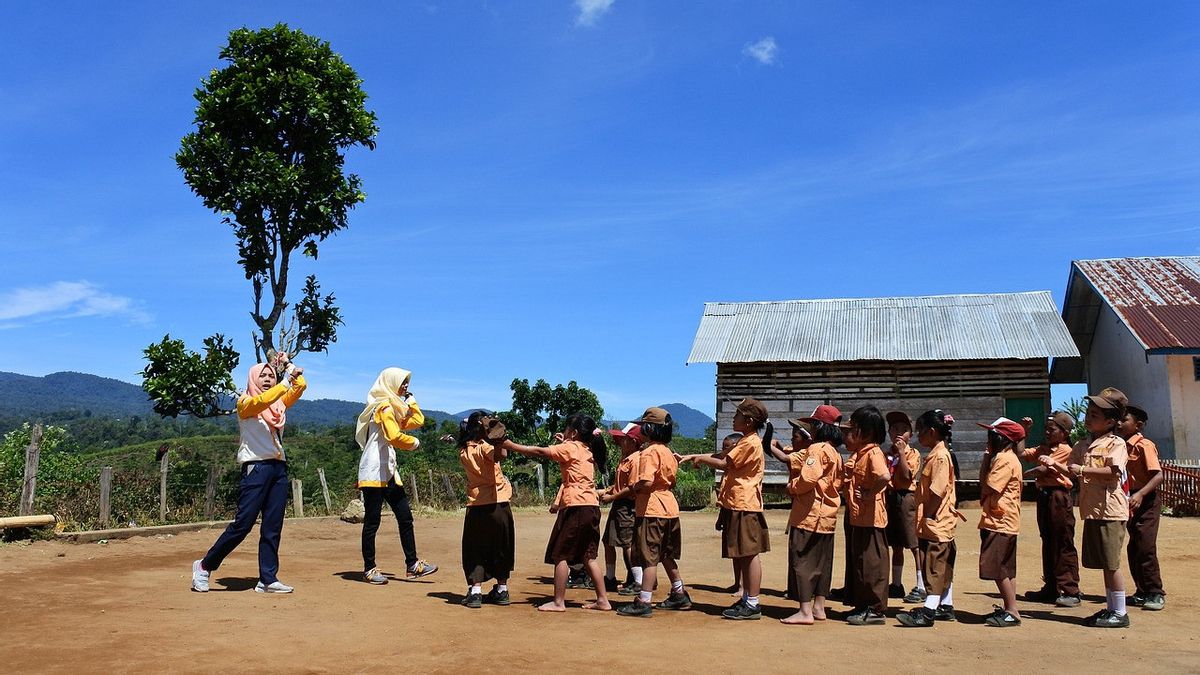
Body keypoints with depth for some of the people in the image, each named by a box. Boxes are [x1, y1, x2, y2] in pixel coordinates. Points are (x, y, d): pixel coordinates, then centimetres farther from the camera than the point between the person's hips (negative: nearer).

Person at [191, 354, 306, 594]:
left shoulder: (280, 402, 16)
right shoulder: (245, 403, 0)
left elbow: (301, 385, 6)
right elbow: (262, 401, -22)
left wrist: (288, 364, -1)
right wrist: (287, 380, -29)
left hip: (279, 468, 6)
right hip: (255, 468, -6)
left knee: (273, 527, 3)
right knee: (242, 524, -7)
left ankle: (268, 579, 6)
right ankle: (204, 566, 11)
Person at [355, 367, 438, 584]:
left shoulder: (394, 407, 19)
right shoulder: (384, 406, -11)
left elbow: (418, 420, 21)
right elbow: (394, 436, -24)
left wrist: (409, 398, 15)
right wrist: (414, 443, -7)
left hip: (389, 472, 10)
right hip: (374, 472, -10)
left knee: (405, 517, 7)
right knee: (372, 520, -2)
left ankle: (412, 565, 11)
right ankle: (369, 569, 5)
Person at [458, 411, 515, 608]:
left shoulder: (463, 451, 5)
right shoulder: (484, 447, -13)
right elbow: (502, 455, -34)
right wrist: (500, 436, -21)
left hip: (475, 507, 3)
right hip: (498, 504, -3)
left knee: (475, 550, 10)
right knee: (501, 549, 13)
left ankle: (475, 592, -1)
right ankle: (501, 590, 21)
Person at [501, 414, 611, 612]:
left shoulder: (569, 448, -5)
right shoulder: (587, 451, 16)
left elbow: (539, 452, -9)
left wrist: (510, 445, -5)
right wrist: (563, 443, 20)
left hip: (576, 506, -8)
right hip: (592, 506, 8)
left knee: (560, 555, 1)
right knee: (588, 557, 13)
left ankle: (558, 602, 3)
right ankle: (602, 599, 14)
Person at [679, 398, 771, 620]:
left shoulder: (750, 443, -14)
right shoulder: (746, 442, 19)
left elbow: (725, 464, -14)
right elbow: (723, 457, 21)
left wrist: (701, 459, 1)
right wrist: (692, 457, 15)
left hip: (744, 506, -10)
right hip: (737, 504, 10)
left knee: (749, 555, -7)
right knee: (742, 556, 14)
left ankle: (752, 605, -4)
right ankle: (747, 599, 22)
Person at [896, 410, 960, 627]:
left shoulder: (940, 456, -16)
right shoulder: (936, 454, 14)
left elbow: (937, 492, -22)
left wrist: (926, 517, -19)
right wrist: (922, 519, 16)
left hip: (936, 522, -10)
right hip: (938, 522, 10)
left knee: (934, 567, -9)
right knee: (943, 567, 15)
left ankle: (929, 610, -8)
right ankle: (946, 607, 23)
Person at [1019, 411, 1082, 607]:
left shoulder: (1065, 450, -9)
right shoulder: (1044, 448, 16)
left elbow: (1043, 469, -15)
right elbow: (1022, 453, 21)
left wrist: (1023, 474, -2)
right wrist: (1024, 432, 14)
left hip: (1059, 497, -9)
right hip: (1044, 496, 9)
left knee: (1064, 545, -6)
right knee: (1048, 544, 13)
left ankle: (1070, 591, -3)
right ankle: (1051, 588, 21)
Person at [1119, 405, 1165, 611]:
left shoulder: (1144, 445, -13)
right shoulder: (1125, 446, 11)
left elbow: (1158, 475, -21)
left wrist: (1140, 494, -31)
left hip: (1146, 502, -8)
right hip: (1132, 503, 8)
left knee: (1146, 548, -9)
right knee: (1134, 550, 11)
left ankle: (1156, 594, 0)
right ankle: (1142, 592, 19)